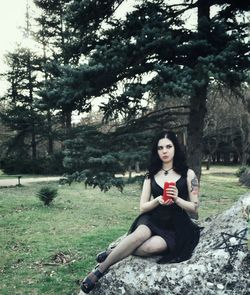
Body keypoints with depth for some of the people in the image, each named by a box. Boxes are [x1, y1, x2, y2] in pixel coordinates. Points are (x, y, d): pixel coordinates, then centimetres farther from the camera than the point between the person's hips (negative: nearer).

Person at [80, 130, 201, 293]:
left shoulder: (188, 174, 3)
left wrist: (177, 199, -17)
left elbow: (195, 208, 2)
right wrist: (157, 201, -15)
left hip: (176, 227, -2)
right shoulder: (151, 176, 10)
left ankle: (112, 253, -20)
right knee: (141, 233, -37)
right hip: (153, 221, 2)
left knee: (152, 246, -37)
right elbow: (143, 207, 7)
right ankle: (100, 269, -30)